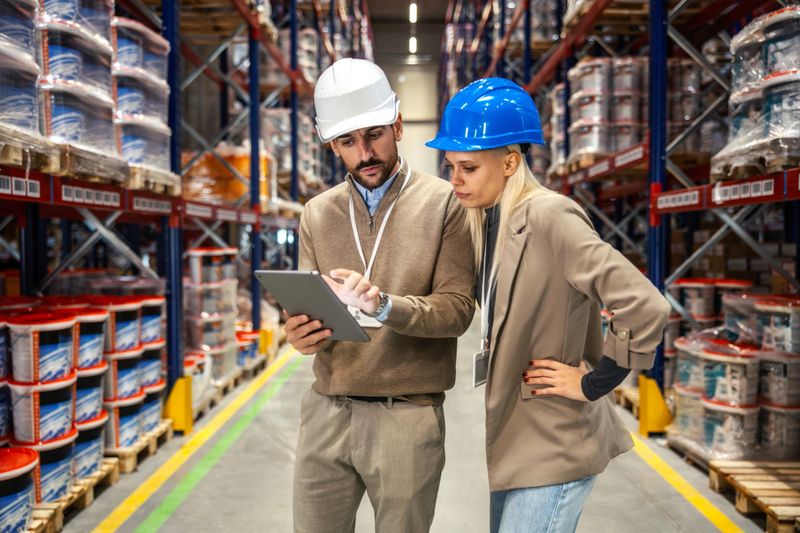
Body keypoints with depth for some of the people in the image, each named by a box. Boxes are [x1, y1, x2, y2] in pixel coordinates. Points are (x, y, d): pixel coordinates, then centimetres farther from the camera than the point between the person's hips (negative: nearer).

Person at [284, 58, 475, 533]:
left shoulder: (444, 203, -5)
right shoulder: (318, 213, 7)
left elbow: (457, 310, -10)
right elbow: (307, 308, 6)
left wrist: (384, 306, -28)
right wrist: (301, 333, -17)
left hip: (409, 416, -3)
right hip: (326, 412, 3)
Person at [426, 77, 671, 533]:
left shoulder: (550, 217, -21)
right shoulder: (488, 220, 5)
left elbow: (646, 308, -27)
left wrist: (594, 383, -16)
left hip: (553, 447, -8)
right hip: (512, 440, 8)